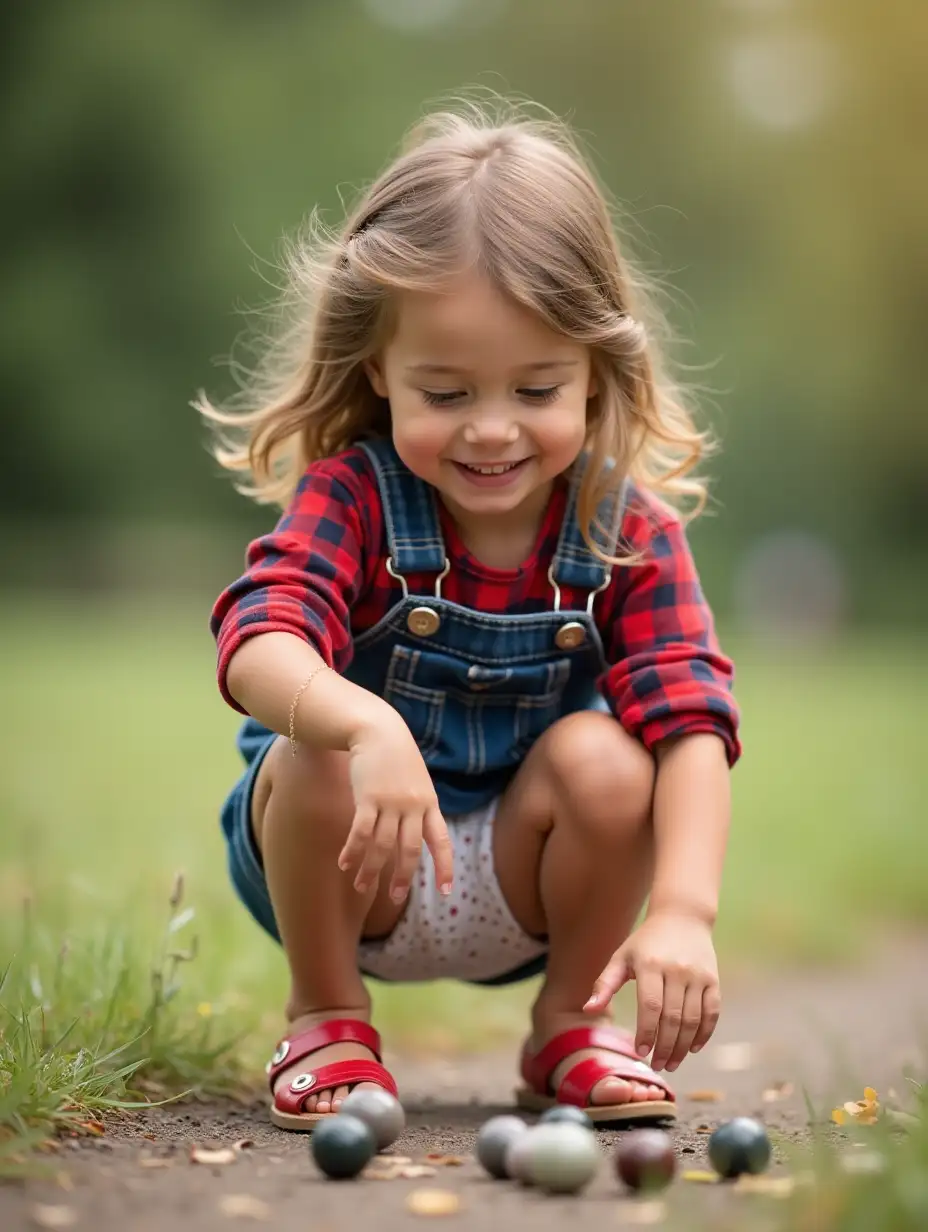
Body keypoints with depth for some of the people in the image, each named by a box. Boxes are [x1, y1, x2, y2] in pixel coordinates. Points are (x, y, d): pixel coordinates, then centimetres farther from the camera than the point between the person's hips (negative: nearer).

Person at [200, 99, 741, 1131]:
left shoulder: (629, 531, -13)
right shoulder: (352, 496, -18)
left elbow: (692, 721, -22)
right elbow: (256, 643, -36)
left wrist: (684, 911, -38)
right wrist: (368, 726, -58)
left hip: (522, 880, 1)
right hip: (353, 879, -1)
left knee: (603, 757, -28)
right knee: (312, 760, -32)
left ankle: (570, 1022, 0)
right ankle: (325, 1019, -2)